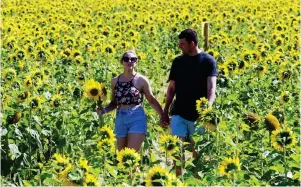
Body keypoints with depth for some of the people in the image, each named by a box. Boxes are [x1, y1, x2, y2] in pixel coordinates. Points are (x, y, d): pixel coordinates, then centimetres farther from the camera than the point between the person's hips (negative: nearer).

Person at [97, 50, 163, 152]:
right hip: (120, 119, 4)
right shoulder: (115, 81, 9)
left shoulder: (141, 80, -1)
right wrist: (104, 110, -1)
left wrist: (163, 116, 0)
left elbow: (152, 101, 6)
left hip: (137, 118, -4)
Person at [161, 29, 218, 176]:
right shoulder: (178, 61, 8)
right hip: (179, 113, 3)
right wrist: (165, 112, 11)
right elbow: (171, 88, 14)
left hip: (199, 114, -3)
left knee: (197, 149, 6)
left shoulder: (208, 61, -4)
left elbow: (211, 87, -14)